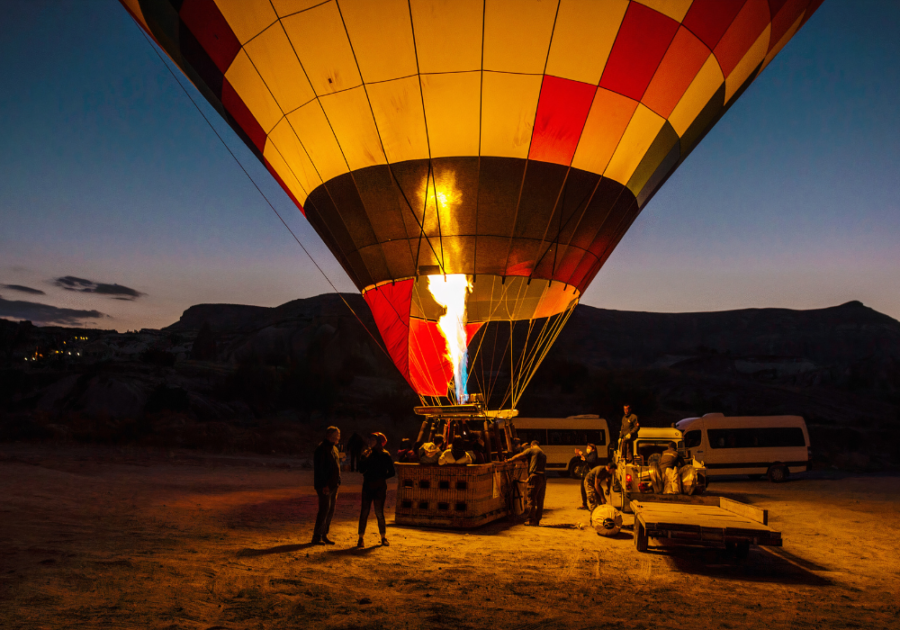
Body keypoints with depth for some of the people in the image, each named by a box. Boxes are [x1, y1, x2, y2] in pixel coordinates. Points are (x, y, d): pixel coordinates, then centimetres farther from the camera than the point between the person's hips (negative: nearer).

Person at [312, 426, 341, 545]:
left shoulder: (334, 449, 16)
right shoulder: (321, 449, -12)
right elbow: (318, 468, -17)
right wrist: (324, 485, -20)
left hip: (333, 486, 9)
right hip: (325, 486, -9)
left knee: (330, 511, 10)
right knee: (324, 510, -9)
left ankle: (324, 535, 19)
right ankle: (316, 537, -1)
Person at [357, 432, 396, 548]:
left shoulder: (385, 456, 0)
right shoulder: (367, 454, 7)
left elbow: (391, 472, 1)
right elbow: (361, 470, -3)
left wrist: (381, 478, -8)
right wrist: (364, 459, -14)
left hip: (380, 487, -2)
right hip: (367, 486, 2)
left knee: (379, 512, 0)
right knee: (364, 512, -1)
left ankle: (383, 537, 15)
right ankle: (361, 538, 6)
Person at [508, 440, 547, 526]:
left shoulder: (531, 450, 3)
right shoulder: (543, 454, 23)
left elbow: (519, 456, 1)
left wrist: (509, 460, 16)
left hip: (535, 477, -7)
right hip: (543, 478, 7)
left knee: (531, 500, -2)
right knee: (540, 501, 12)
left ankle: (531, 520, -2)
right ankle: (537, 520, 17)